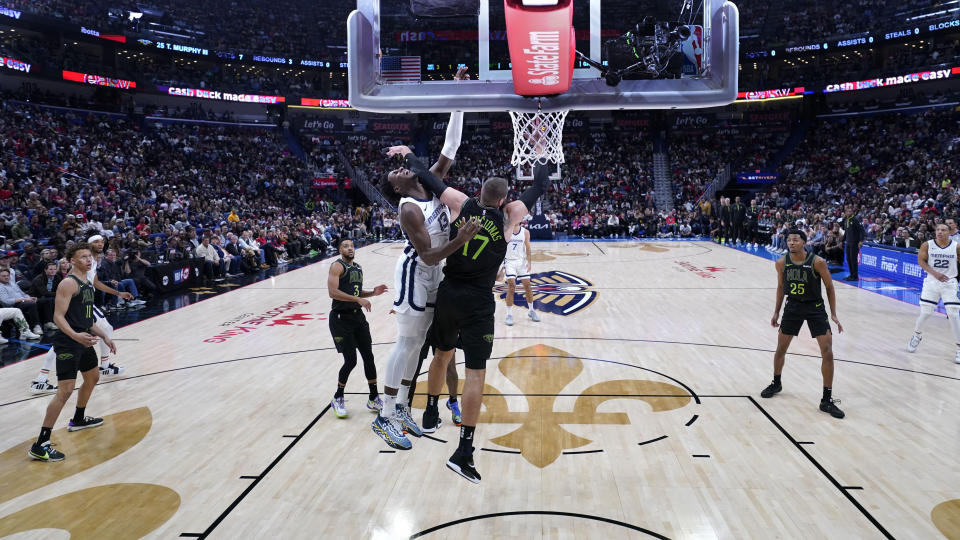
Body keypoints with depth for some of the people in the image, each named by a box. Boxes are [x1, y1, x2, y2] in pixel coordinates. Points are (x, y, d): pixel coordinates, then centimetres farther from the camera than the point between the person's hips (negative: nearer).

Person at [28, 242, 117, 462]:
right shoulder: (69, 283, -15)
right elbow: (58, 316, -22)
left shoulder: (88, 283, 13)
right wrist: (75, 336, -37)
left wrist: (104, 336, 20)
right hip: (68, 344, -10)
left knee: (93, 377, 26)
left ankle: (78, 420, 48)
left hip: (84, 341, 10)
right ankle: (40, 446, -10)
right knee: (65, 390, -14)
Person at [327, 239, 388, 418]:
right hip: (341, 318, -7)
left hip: (358, 316, 7)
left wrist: (372, 292, 7)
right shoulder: (337, 266, -9)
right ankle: (337, 399, 14)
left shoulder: (358, 267, 15)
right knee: (350, 361, -7)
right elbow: (333, 292, -22)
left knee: (368, 357, 5)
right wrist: (358, 299, -26)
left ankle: (374, 399, 16)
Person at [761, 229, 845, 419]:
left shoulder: (817, 262, -17)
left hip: (815, 307, -3)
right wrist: (776, 312, 11)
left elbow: (829, 288, -6)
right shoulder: (782, 263, -7)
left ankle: (827, 400, 2)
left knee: (827, 353, -8)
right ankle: (776, 383, 37)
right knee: (780, 348, 11)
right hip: (793, 307, 3)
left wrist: (833, 314, -8)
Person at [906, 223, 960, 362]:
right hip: (932, 282, 0)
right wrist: (935, 273, -18)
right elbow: (921, 260, -6)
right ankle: (917, 335, 35)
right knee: (925, 313, 6)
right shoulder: (927, 245, -5)